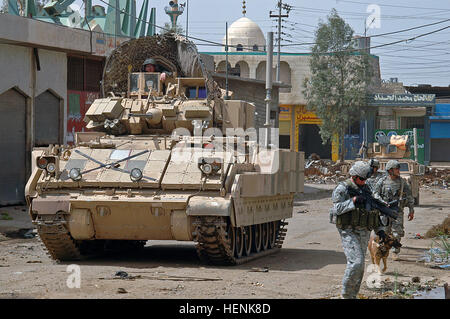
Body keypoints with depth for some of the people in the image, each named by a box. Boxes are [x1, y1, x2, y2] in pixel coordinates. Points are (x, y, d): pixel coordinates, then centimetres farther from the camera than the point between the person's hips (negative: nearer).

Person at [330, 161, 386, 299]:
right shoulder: (342, 189, -5)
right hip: (348, 231, -6)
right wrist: (353, 201, -24)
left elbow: (373, 211, 20)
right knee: (356, 262, -18)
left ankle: (353, 295, 14)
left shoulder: (366, 189, 14)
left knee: (359, 266, 6)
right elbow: (336, 208, -16)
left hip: (363, 233, 6)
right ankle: (346, 294, -4)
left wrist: (379, 229, 11)